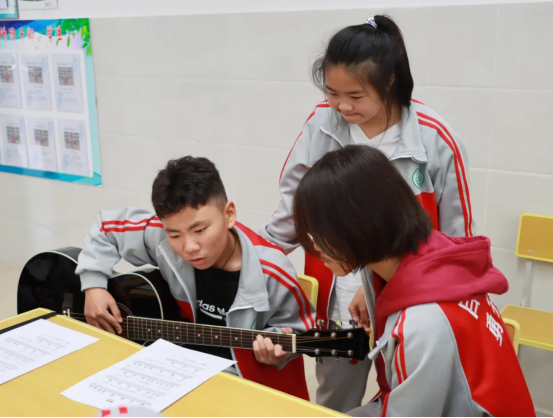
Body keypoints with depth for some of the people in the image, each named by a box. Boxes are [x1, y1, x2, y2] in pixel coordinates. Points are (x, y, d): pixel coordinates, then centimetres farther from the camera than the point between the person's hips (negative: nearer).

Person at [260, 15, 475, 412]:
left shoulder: (436, 141, -15)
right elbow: (294, 207, 3)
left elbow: (456, 236, -4)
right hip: (337, 299, 2)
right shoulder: (321, 125, -8)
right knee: (334, 401, 20)